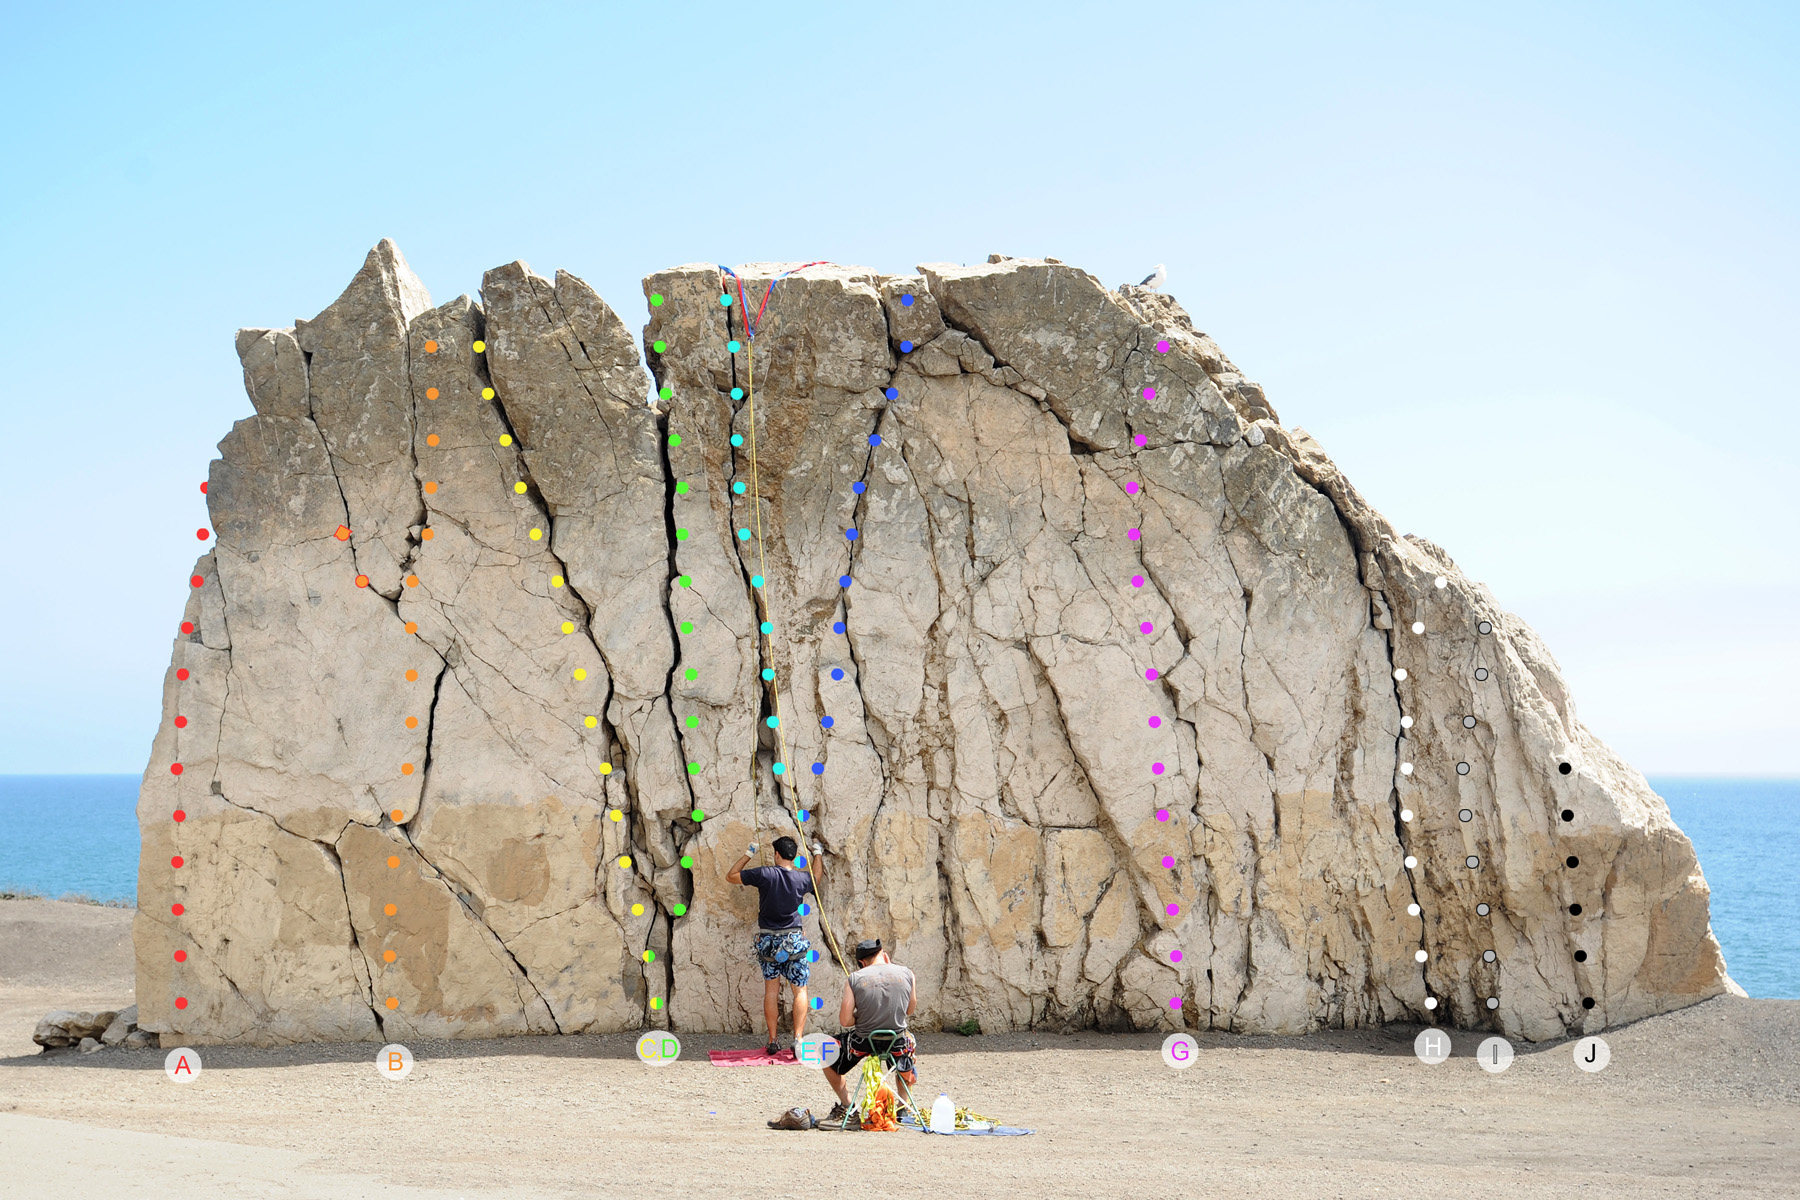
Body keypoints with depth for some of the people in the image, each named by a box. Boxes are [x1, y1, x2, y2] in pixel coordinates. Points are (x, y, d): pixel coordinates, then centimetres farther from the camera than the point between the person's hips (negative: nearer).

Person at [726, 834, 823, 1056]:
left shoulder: (764, 874, -9)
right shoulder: (801, 879, -2)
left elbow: (730, 876, 4)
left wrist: (748, 854, 12)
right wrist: (817, 853, 37)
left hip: (768, 940, 0)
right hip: (794, 940, 0)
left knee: (771, 990, 11)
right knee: (800, 990, 5)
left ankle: (773, 1041, 11)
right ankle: (798, 1038, -8)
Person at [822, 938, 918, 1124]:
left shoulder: (855, 978, -9)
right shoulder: (907, 974, -3)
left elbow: (845, 1021, -11)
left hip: (863, 1042, -2)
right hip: (897, 1044, 2)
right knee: (911, 1045, 39)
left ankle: (846, 1106, 20)